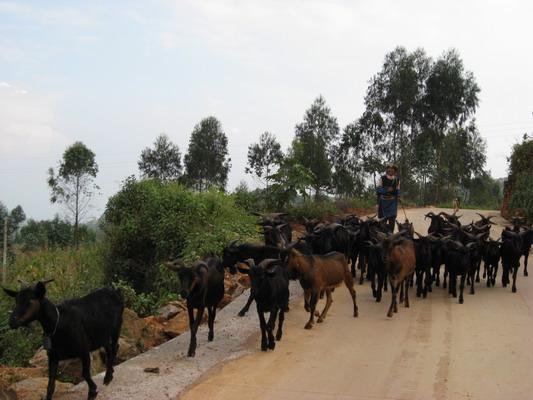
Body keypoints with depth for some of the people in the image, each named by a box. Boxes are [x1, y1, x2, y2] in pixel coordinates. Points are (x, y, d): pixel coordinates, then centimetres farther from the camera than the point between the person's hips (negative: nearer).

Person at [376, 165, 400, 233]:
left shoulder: (397, 179, 5)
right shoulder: (382, 178, -2)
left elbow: (398, 190, 12)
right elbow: (378, 189, -6)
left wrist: (398, 197, -7)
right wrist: (387, 189, -20)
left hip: (392, 201, 1)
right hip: (383, 200, -1)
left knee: (392, 218, -7)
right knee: (383, 219, 4)